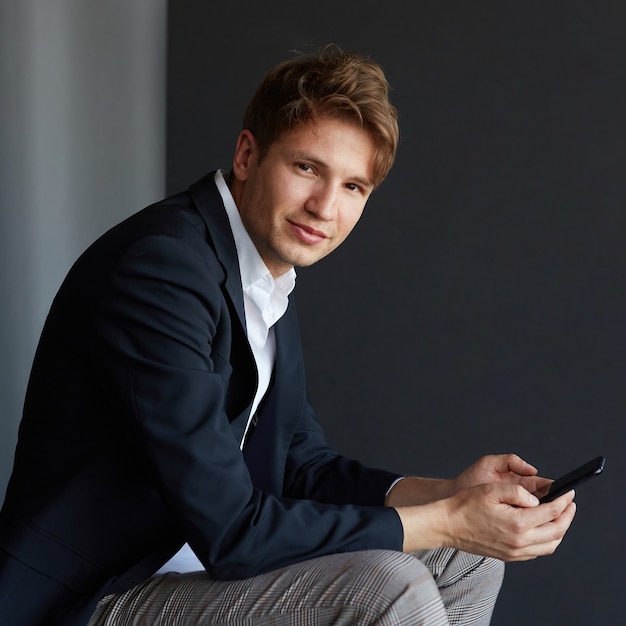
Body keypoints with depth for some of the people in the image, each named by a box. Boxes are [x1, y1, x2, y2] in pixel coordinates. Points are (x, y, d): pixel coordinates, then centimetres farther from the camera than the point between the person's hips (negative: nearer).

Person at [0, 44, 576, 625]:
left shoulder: (270, 285, 6)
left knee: (467, 560, 10)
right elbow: (231, 532, -25)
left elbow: (302, 463, 13)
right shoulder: (158, 268, -23)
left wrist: (453, 491, -2)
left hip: (203, 559, 9)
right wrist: (447, 521, -19)